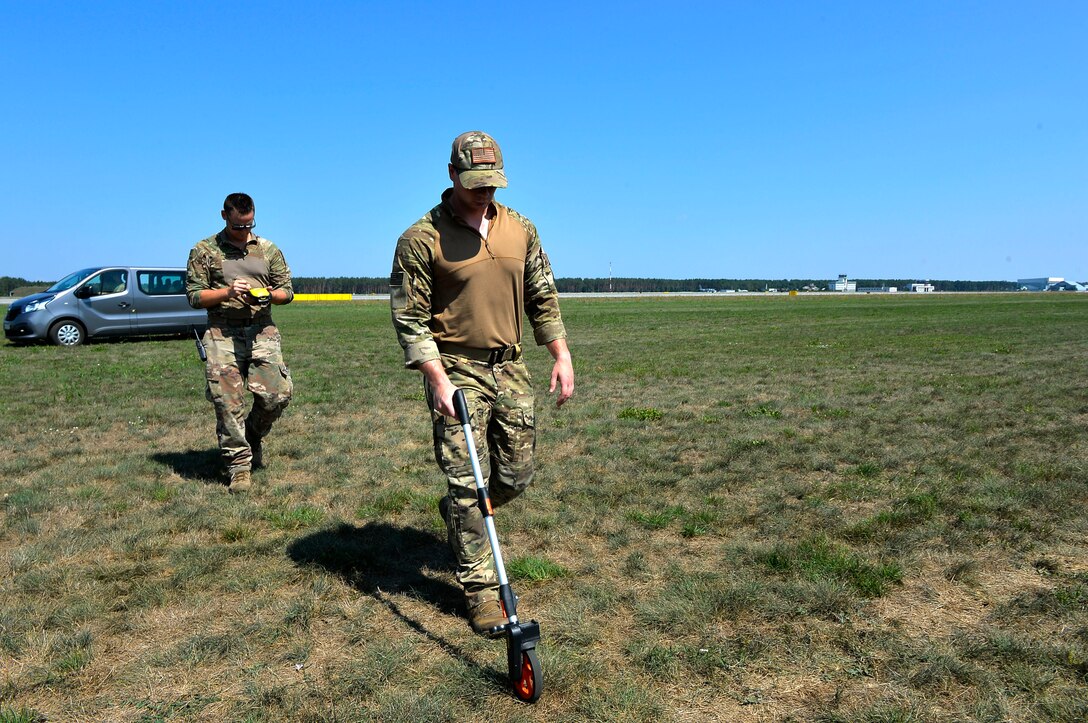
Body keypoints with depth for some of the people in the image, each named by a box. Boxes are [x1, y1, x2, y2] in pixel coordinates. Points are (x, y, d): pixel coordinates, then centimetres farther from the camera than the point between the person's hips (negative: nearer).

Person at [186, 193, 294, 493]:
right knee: (228, 404, -6)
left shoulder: (269, 250, 14)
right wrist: (227, 292, -13)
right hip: (222, 336, -2)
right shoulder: (204, 251, 7)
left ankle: (253, 437, 23)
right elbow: (194, 295, 3)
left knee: (277, 395, -7)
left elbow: (287, 291, 15)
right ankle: (239, 465, 5)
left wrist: (270, 294, -7)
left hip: (262, 332, 2)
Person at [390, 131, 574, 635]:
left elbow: (542, 298, 15)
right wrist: (438, 379, -16)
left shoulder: (521, 229, 9)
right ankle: (480, 589, 9)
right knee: (467, 482, -3)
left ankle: (459, 514, 41)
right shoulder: (421, 238, -6)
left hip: (510, 368, 5)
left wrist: (561, 354, 6)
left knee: (515, 477, 11)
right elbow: (409, 317, -8)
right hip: (456, 372, -5)